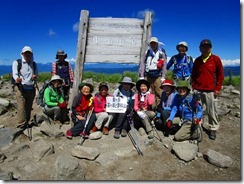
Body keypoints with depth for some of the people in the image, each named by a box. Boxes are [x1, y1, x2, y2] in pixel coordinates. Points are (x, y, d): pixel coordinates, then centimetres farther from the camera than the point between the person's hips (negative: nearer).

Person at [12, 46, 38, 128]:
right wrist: (17, 79, -34)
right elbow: (15, 74, -10)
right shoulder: (17, 62, 2)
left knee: (29, 108, 9)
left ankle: (26, 123, 21)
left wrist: (35, 77, -12)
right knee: (21, 107, -13)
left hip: (31, 89, 4)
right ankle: (21, 126, -10)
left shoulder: (34, 64, 14)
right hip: (20, 88, -4)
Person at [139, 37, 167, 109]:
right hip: (147, 76, 1)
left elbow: (164, 66, 4)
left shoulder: (161, 54, 10)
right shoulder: (147, 53, 14)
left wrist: (163, 77, -4)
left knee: (159, 94, -8)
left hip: (157, 77, -1)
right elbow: (142, 64, 7)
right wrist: (141, 76, -1)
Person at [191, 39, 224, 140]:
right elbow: (193, 75, 16)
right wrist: (193, 87, 8)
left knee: (212, 111, 2)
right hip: (197, 90, 3)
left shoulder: (216, 59, 3)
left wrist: (218, 89, -2)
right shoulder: (197, 60, 11)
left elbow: (220, 75, 3)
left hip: (210, 91, -2)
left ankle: (213, 129, 16)